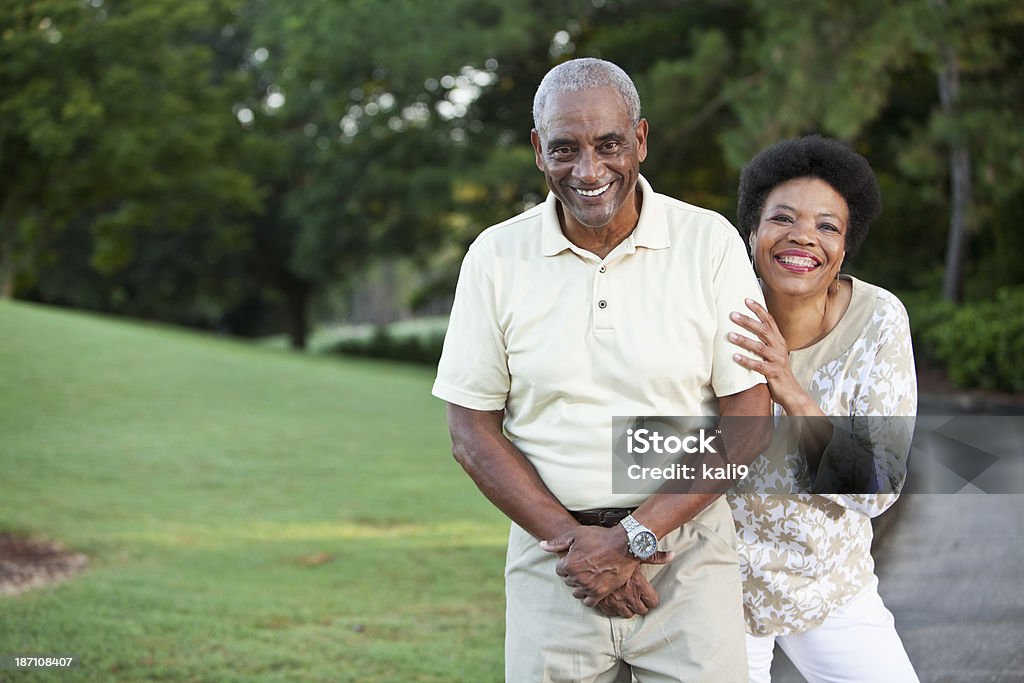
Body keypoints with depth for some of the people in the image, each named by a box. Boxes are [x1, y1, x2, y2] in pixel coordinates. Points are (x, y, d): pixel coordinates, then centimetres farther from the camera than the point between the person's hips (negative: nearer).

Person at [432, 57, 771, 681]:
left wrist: (636, 537, -13)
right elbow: (472, 433, 0)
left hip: (687, 553, -1)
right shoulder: (498, 256, -1)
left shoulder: (710, 242, -4)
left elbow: (748, 422, -5)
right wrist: (574, 539, -11)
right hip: (552, 553, 1)